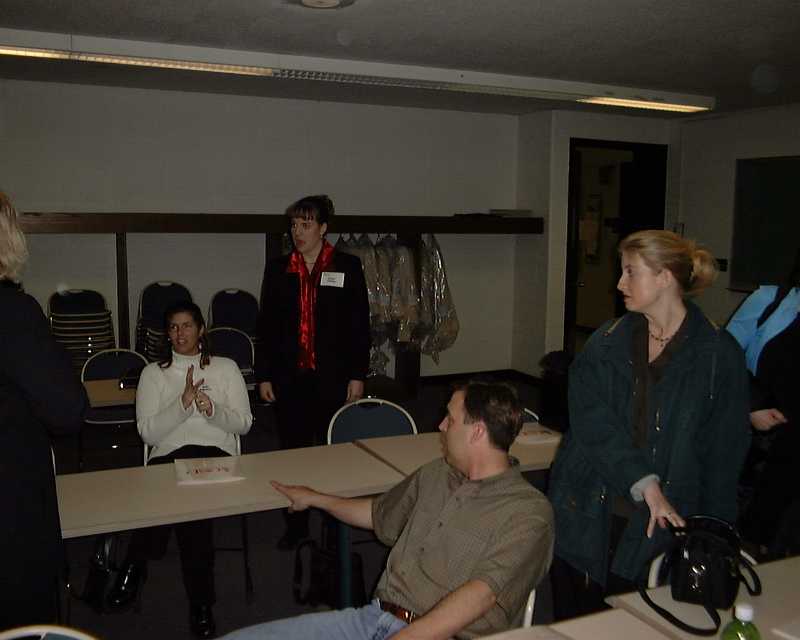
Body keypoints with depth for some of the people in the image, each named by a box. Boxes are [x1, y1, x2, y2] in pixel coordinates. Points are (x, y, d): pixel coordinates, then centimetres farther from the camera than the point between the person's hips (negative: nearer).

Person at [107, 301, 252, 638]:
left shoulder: (226, 368, 19)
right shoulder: (153, 373, 19)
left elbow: (243, 423, 12)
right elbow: (148, 432, 6)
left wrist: (213, 410, -9)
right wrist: (183, 403, -9)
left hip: (217, 455, 0)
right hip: (168, 455, 0)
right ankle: (200, 601, -23)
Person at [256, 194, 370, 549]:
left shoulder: (347, 267, 0)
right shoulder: (277, 269, 6)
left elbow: (359, 324, 0)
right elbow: (266, 325, 7)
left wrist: (357, 375, -4)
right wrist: (263, 376, 3)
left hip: (333, 377, -2)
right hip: (290, 379, 2)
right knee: (293, 451, 9)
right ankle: (296, 524, 24)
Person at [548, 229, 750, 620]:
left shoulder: (718, 355, -3)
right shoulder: (606, 343, 3)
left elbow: (723, 454, 0)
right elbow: (591, 421, -8)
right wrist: (645, 484, -19)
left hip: (656, 527, -2)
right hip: (586, 516, 2)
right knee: (571, 621, 10)